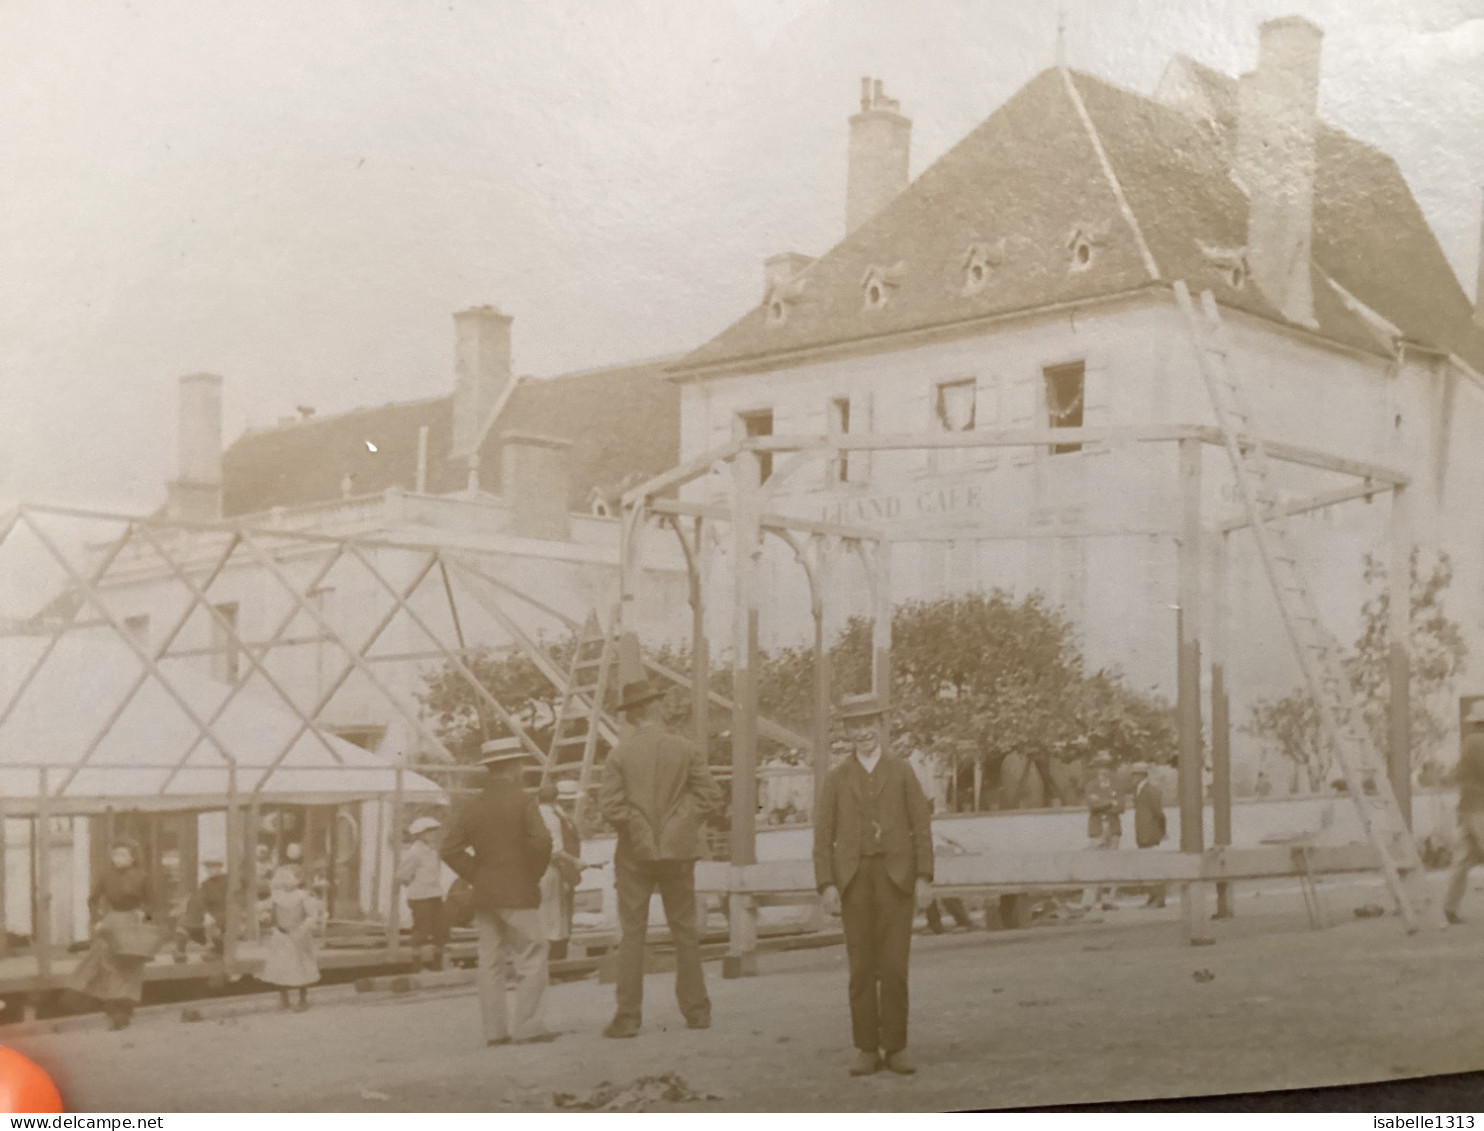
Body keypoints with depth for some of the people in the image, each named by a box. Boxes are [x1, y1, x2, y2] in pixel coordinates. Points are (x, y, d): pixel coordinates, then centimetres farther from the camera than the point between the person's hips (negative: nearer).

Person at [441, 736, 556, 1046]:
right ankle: (529, 1027, -4)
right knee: (531, 960, 0)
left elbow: (450, 849, 1)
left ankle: (495, 1029, 9)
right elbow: (541, 842, -18)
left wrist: (476, 876, 6)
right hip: (519, 894, -5)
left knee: (491, 963, 8)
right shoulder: (523, 801, -8)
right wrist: (533, 874, -3)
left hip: (484, 896, 5)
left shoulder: (470, 808, 6)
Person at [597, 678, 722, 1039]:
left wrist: (634, 828, 4)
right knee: (685, 931, 10)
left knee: (631, 934, 1)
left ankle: (627, 1018, -1)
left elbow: (610, 803, -11)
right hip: (678, 850, 2)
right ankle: (697, 1012, 14)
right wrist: (682, 823, 7)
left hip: (635, 853, -1)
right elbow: (710, 793, -4)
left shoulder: (619, 754, -6)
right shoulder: (686, 750, -1)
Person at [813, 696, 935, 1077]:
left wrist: (924, 878, -6)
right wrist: (826, 884, -5)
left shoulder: (902, 773, 7)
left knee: (894, 967, -4)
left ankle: (896, 1048, 5)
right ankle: (866, 1050, 8)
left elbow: (922, 828, 4)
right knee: (861, 968, 1)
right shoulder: (836, 779, 8)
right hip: (854, 879, 1)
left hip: (896, 877, -1)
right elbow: (824, 835, 5)